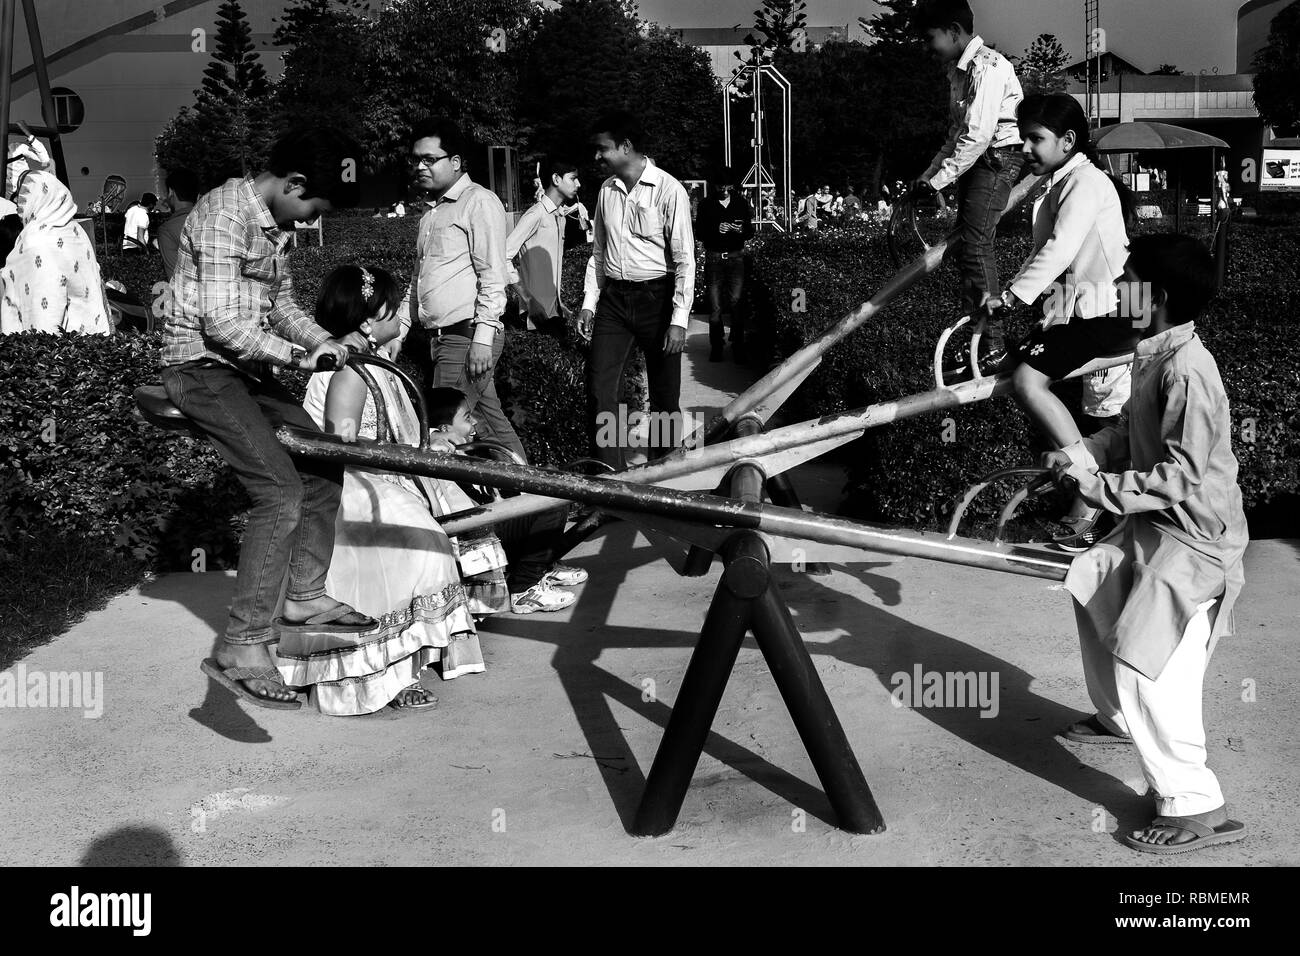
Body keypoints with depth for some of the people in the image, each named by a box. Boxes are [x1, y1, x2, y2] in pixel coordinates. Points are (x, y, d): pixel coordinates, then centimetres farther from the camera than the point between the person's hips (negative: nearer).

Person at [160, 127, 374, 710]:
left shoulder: (274, 222, 11)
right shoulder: (224, 214, -20)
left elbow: (279, 303, 20)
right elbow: (223, 324, -25)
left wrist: (327, 342, 5)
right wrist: (298, 355, -19)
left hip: (245, 369, 10)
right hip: (202, 365, -10)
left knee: (322, 466, 11)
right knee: (280, 492, -20)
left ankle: (305, 599, 20)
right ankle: (240, 648, -19)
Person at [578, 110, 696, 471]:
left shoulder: (668, 190, -10)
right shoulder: (607, 190, 8)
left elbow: (684, 259, -11)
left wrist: (679, 319, -16)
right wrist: (589, 302, 9)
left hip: (656, 295, -5)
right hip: (613, 296, 5)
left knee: (664, 396, 3)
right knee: (599, 385, -4)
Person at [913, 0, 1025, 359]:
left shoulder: (986, 67, -17)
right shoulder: (959, 70, 14)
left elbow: (978, 135, -24)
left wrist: (939, 179, -21)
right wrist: (931, 171, 10)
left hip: (998, 157, -10)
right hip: (976, 159, 10)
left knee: (975, 242, -15)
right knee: (966, 243, 9)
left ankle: (991, 345, -14)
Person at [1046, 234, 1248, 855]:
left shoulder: (1187, 371, -25)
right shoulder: (1153, 356, 5)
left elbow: (1180, 476, -27)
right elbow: (1129, 434, 16)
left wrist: (1096, 485, -23)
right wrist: (1077, 456, 0)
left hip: (1194, 540, -11)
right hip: (1156, 526, 11)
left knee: (1146, 668, -12)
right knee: (1089, 585, 26)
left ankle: (1195, 808, -3)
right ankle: (1118, 718, 42)